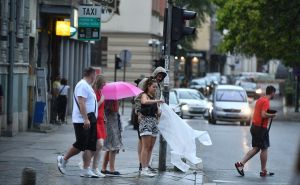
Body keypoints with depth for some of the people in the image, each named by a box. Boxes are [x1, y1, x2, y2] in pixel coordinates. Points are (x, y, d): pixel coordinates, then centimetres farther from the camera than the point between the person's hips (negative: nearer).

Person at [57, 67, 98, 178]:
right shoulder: (82, 85, -12)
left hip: (90, 120, 10)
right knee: (80, 144, -7)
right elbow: (81, 103, -22)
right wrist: (86, 119, -27)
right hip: (82, 121, -10)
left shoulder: (87, 86, 20)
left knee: (91, 146, 3)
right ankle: (63, 159, 12)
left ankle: (86, 170, 2)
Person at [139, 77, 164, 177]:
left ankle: (146, 168, 7)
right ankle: (144, 169, -13)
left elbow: (157, 113, 18)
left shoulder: (154, 98, 19)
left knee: (151, 147, 5)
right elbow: (145, 101, -27)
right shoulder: (144, 95, -2)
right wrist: (157, 101, -31)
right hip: (146, 120, -8)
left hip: (154, 122, 8)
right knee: (145, 146, -11)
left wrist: (159, 112, -4)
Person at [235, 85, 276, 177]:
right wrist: (272, 115, -10)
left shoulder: (260, 99, 14)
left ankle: (240, 164, 4)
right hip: (261, 128, -9)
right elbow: (263, 115, -26)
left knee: (256, 148, 12)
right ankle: (264, 171, 9)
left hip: (254, 127, 9)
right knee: (264, 149, 2)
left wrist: (269, 114, 14)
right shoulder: (266, 101, -15)